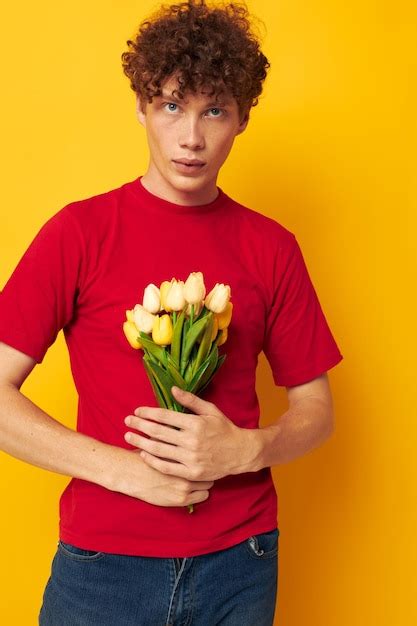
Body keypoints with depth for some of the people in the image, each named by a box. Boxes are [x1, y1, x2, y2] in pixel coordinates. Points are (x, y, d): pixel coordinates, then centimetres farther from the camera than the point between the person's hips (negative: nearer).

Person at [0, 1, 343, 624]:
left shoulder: (271, 247, -1)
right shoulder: (80, 231, -7)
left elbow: (315, 409, 5)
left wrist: (247, 449, -15)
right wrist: (129, 470, -16)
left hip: (239, 561, 3)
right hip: (104, 562, -2)